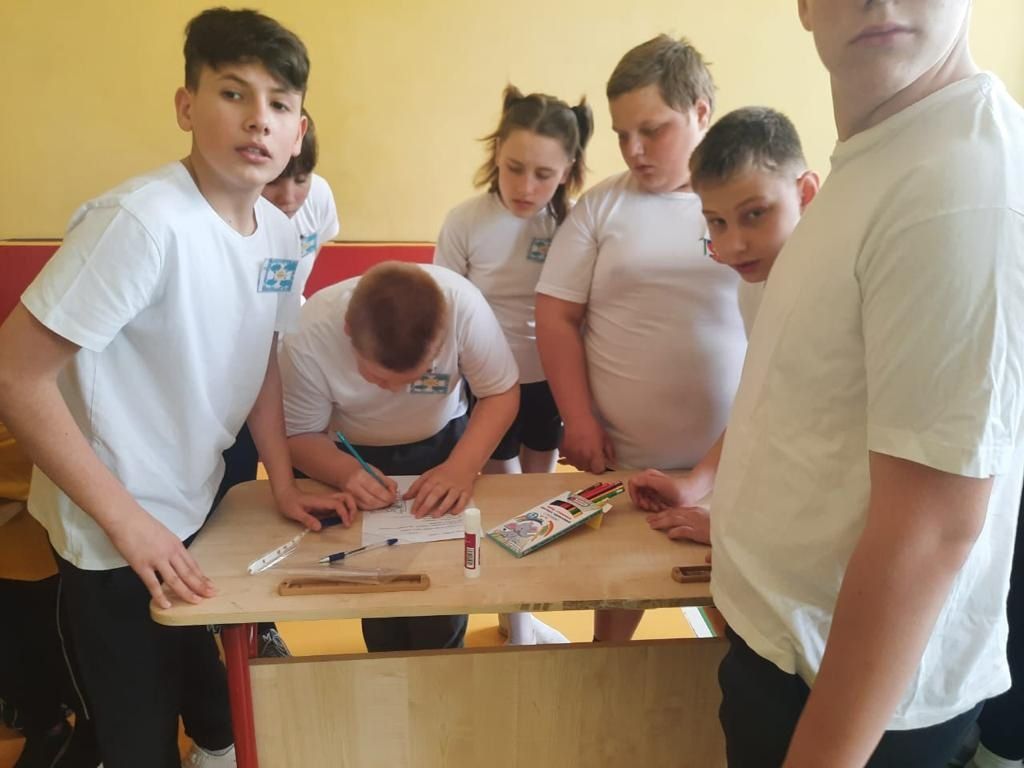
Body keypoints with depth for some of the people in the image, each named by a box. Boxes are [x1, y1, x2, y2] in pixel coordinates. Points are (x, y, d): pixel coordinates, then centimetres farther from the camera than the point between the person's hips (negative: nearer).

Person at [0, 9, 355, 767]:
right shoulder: (142, 220, -27)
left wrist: (285, 485, 2)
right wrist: (125, 519, -22)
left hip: (202, 505, 6)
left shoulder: (280, 234, -5)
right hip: (115, 532, -6)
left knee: (216, 691, 26)